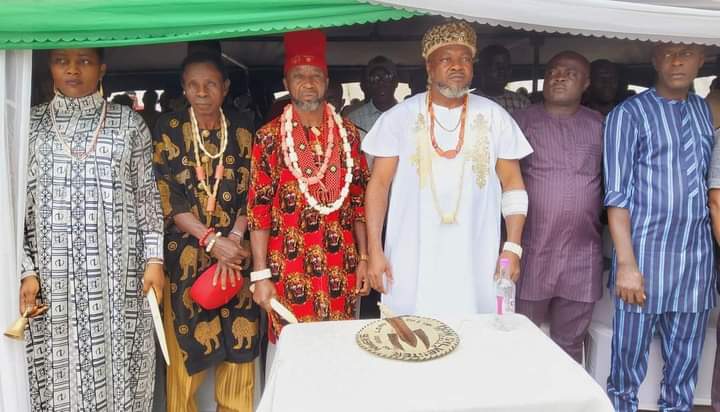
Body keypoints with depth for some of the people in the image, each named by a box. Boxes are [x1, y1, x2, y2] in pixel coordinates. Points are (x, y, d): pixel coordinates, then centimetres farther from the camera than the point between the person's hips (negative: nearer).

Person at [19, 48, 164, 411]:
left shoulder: (129, 123, 5)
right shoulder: (31, 124, 7)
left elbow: (148, 196, 5)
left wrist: (154, 258, -2)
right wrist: (26, 270, -2)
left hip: (117, 275, -1)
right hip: (52, 278, 1)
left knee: (116, 367, 5)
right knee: (58, 372, 6)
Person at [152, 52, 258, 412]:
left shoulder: (241, 132, 6)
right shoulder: (169, 129, 0)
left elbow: (250, 195, 3)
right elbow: (167, 197, -7)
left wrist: (232, 242, -11)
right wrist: (212, 240, -15)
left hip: (235, 251, 2)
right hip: (186, 253, -2)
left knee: (239, 340, 3)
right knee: (187, 343, 2)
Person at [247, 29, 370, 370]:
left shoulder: (347, 132, 5)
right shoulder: (269, 136, -4)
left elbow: (359, 200, 8)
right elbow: (258, 209, -5)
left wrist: (364, 258, 5)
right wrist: (260, 274, -7)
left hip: (341, 267, 3)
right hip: (289, 268, -2)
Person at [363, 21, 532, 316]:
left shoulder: (495, 117, 4)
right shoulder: (399, 117, 0)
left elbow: (512, 184, 7)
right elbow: (379, 184, 1)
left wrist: (513, 248, -2)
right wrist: (375, 251, -4)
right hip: (411, 263, -1)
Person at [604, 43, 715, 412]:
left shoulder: (707, 112, 12)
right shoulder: (628, 115, -4)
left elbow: (709, 183, 16)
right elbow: (618, 195, -7)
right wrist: (626, 263, -13)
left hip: (698, 259, 5)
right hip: (645, 257, -4)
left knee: (685, 367, 14)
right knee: (628, 365, 5)